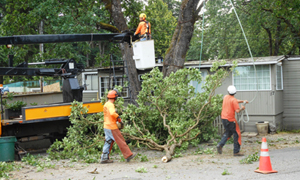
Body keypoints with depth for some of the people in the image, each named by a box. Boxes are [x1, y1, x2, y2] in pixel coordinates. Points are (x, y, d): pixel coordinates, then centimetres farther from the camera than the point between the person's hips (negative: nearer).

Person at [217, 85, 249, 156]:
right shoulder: (233, 100, -15)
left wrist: (243, 101, 23)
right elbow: (237, 111, -20)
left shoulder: (225, 97, 8)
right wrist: (242, 108, -2)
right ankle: (236, 152, 2)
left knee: (228, 132, 23)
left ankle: (220, 144, 4)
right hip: (230, 119, -7)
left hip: (223, 118, 7)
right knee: (237, 134, 3)